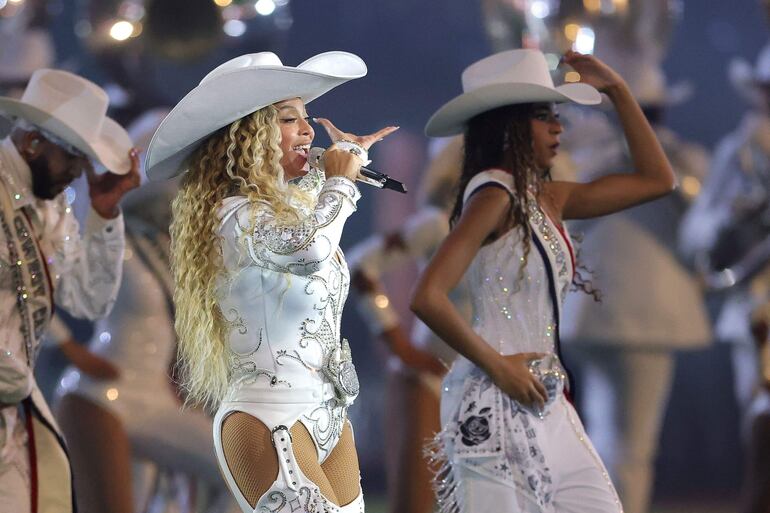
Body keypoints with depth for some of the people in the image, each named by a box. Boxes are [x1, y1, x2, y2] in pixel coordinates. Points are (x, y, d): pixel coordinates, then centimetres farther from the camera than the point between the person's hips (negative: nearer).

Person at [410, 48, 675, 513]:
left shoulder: (547, 198, 13)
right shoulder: (494, 195, -12)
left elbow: (657, 180, 20)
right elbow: (428, 298, -22)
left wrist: (618, 91, 16)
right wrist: (496, 365, -14)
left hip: (546, 405, 8)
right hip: (496, 404, -8)